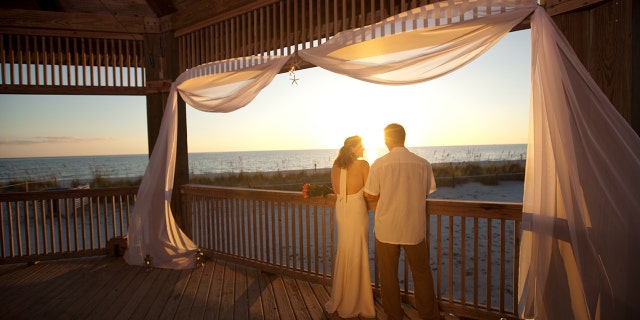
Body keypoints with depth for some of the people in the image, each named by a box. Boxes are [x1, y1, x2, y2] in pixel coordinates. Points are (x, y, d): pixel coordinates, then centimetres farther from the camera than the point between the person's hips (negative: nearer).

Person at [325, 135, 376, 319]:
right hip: (357, 210, -6)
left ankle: (340, 300, 32)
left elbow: (336, 190, 10)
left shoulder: (335, 166, 5)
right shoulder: (363, 164, -11)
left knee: (343, 254, 18)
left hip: (340, 210, 6)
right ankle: (354, 303, 19)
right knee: (357, 255, 6)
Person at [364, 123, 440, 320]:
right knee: (421, 273, 19)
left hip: (386, 229, -1)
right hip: (415, 229, 2)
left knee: (388, 274, 16)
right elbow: (426, 193, 4)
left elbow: (370, 195, -5)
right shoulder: (423, 164, -7)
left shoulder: (379, 164, -12)